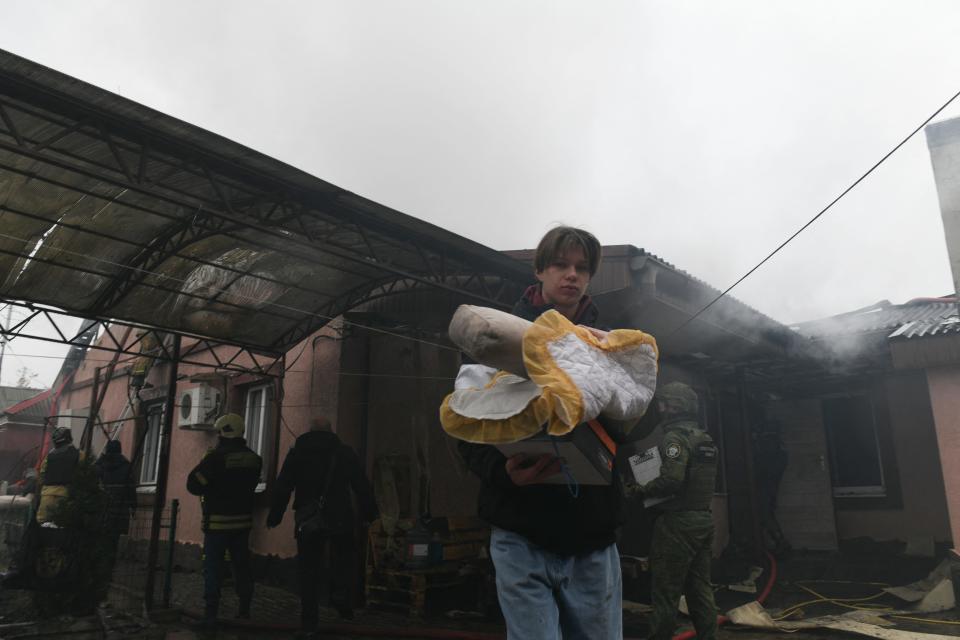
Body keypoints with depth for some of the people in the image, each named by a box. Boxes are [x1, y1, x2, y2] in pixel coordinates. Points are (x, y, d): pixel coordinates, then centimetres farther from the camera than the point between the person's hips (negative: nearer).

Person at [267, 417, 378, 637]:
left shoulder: (296, 453, 8)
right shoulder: (345, 452, 4)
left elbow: (282, 488, 4)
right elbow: (362, 486, 4)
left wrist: (274, 517, 9)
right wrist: (370, 512, 11)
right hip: (340, 519, -1)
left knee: (308, 570, 9)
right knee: (345, 559, 18)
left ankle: (308, 621, 11)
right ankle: (341, 595, -4)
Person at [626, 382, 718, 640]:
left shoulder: (675, 437, -15)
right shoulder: (705, 438, 13)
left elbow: (671, 480, -26)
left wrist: (639, 491, -14)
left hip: (678, 522, -9)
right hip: (704, 519, 9)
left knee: (666, 590, -1)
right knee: (700, 588, 15)